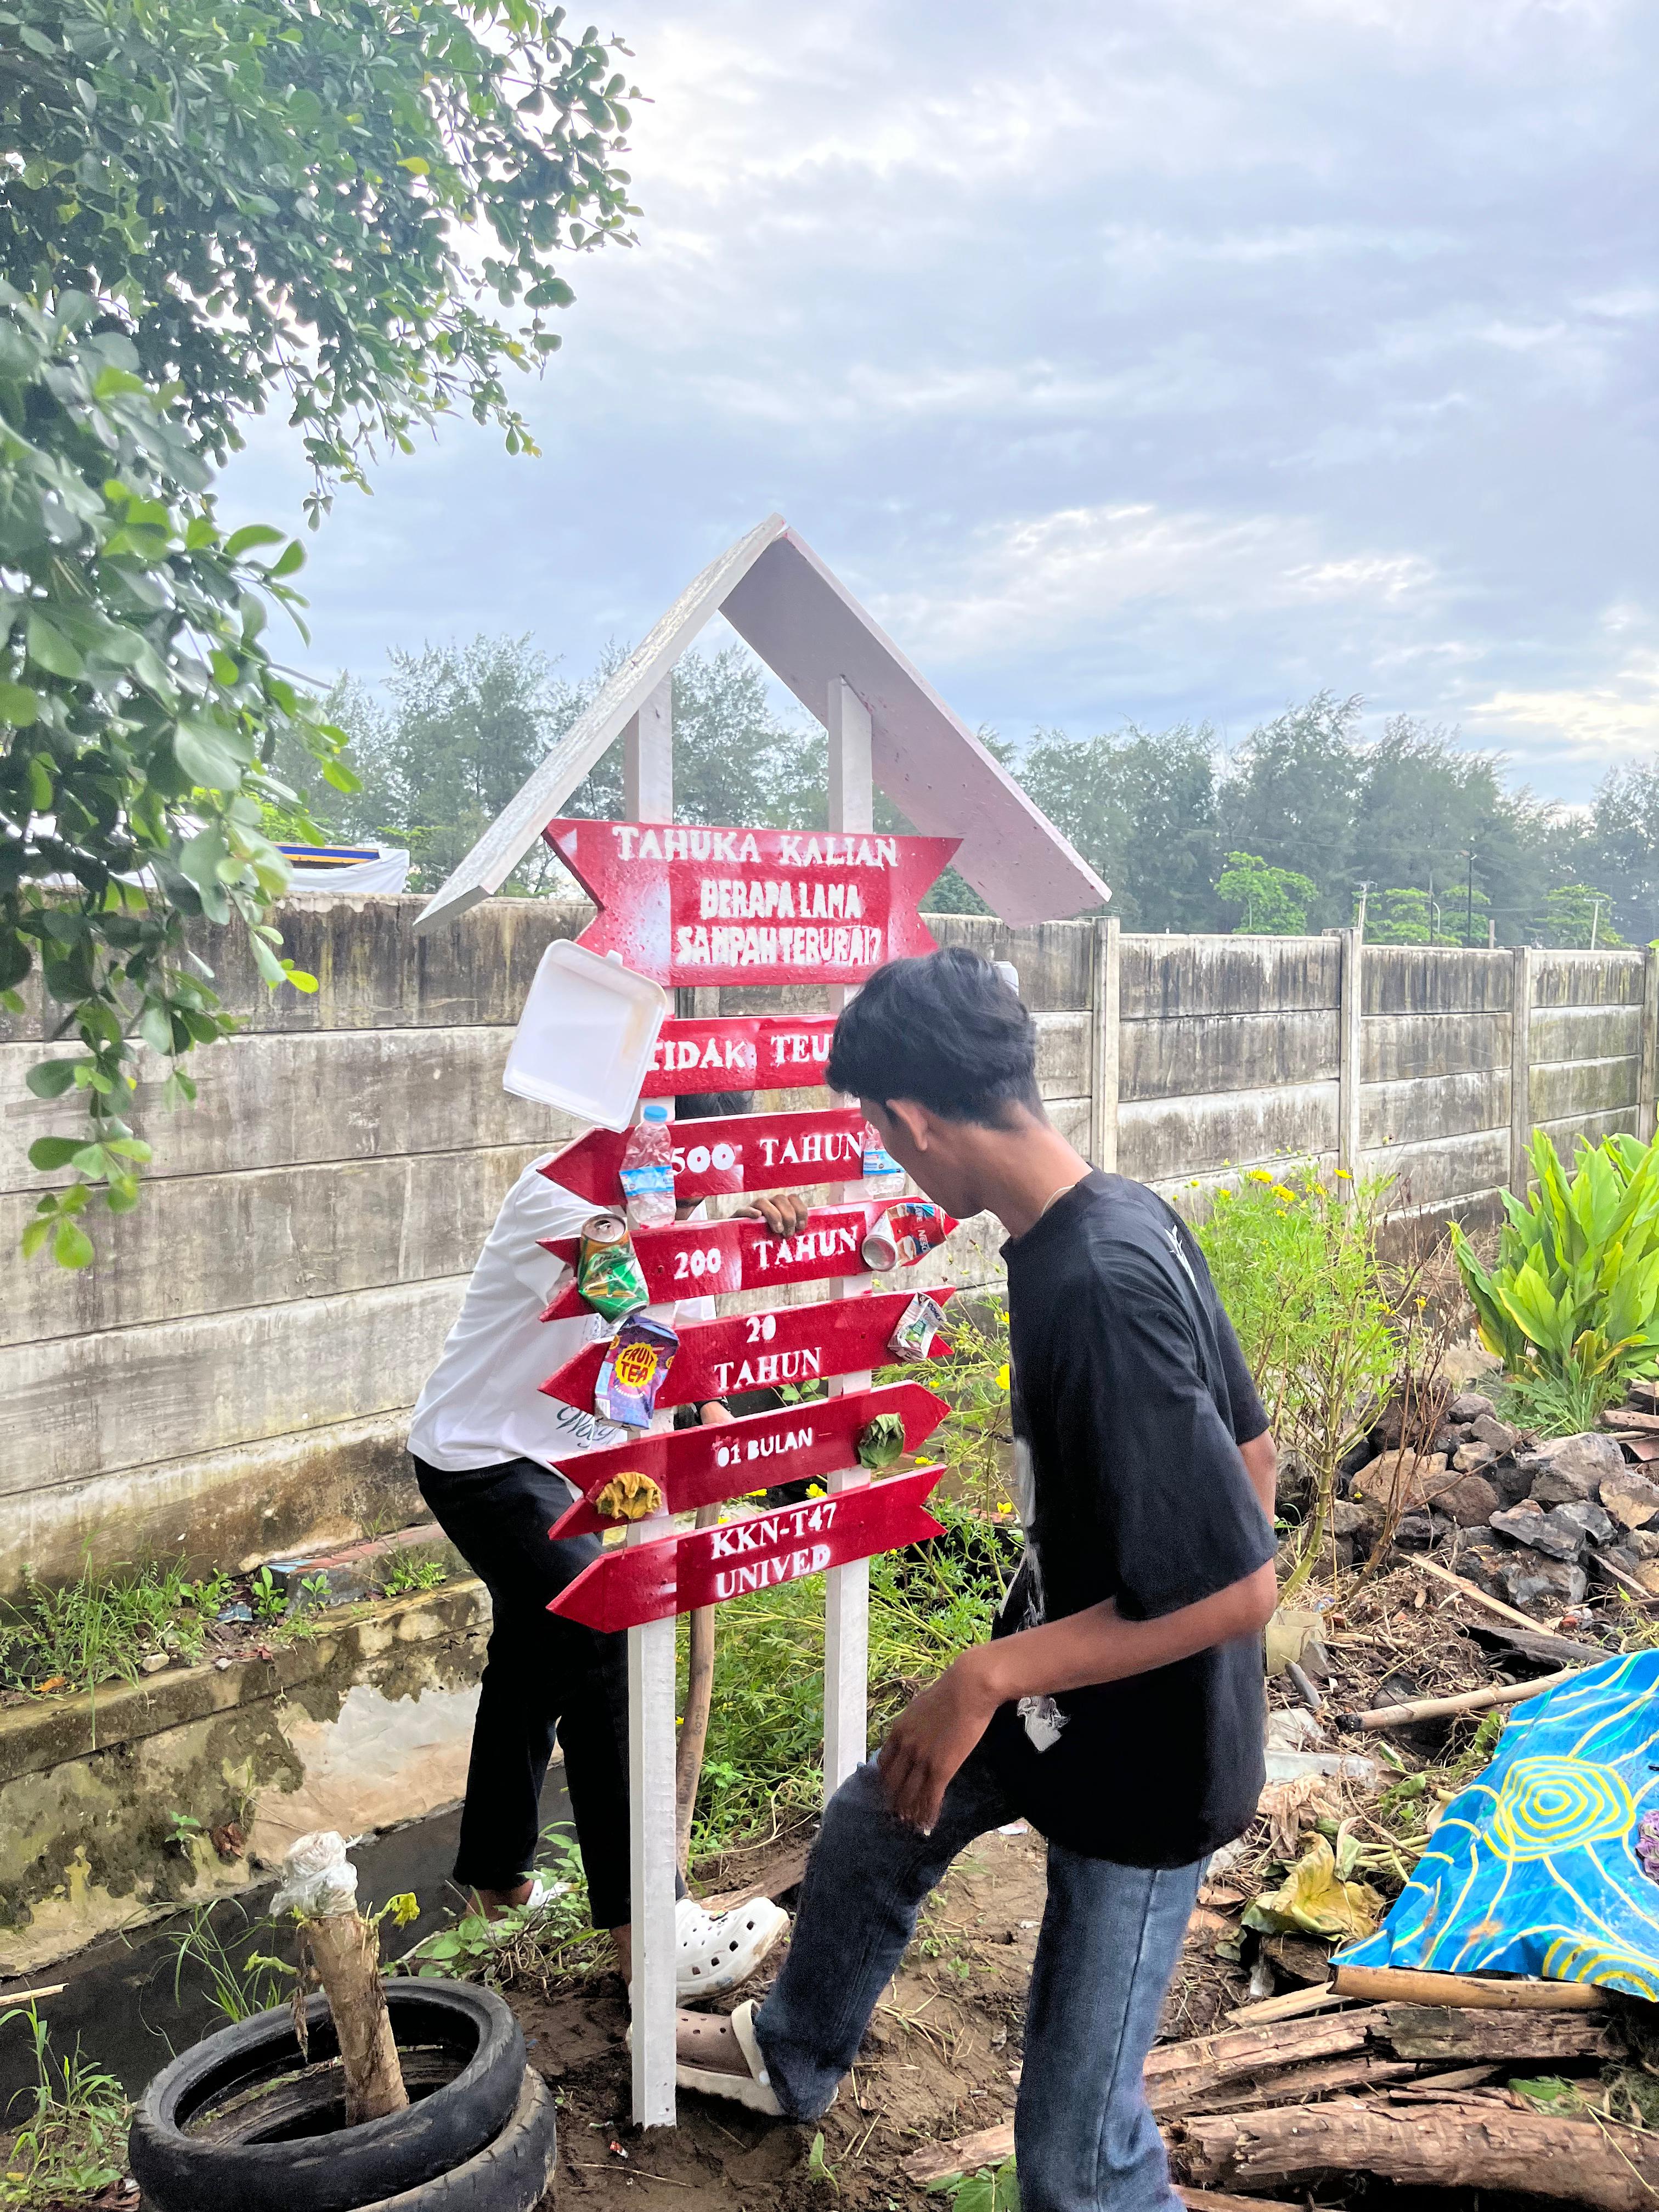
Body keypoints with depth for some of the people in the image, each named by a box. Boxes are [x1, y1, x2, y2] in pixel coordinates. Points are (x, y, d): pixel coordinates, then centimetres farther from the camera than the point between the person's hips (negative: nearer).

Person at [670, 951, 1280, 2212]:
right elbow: (1253, 1455, 5)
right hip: (1064, 1682, 10)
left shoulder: (1098, 1289, -34)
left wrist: (990, 1678, -26)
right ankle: (792, 2060, 57)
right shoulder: (1124, 1215, -7)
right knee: (873, 1824, 29)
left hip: (1139, 1754, -9)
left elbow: (1241, 1588, -32)